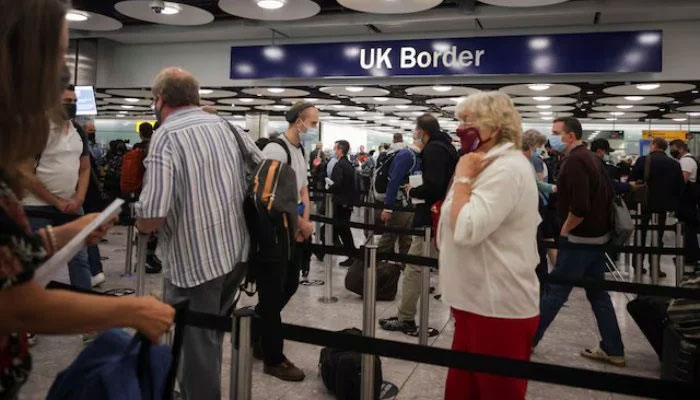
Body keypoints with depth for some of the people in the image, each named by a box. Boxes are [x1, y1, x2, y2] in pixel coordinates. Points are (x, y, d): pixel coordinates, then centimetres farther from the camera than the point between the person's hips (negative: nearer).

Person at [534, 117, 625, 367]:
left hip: (579, 238, -10)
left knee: (555, 291, 0)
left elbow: (579, 207, -27)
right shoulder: (589, 157, 12)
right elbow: (606, 194, 19)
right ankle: (612, 350, 20)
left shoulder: (574, 161, -18)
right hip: (597, 235, 10)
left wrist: (565, 230, -13)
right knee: (598, 293, 14)